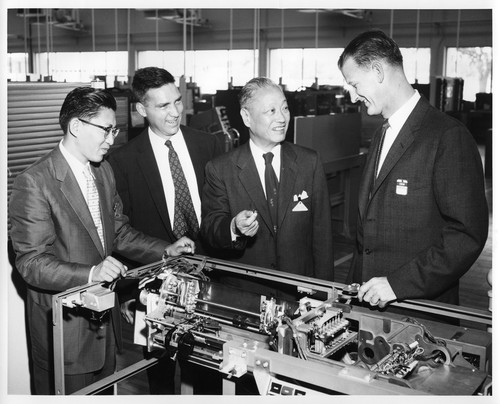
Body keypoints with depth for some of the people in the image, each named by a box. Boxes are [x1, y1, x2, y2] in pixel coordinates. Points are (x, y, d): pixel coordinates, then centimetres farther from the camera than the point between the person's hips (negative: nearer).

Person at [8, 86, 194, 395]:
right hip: (64, 327, -7)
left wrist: (166, 250, 0)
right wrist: (89, 273, -33)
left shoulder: (104, 171, 7)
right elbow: (31, 262, -20)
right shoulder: (34, 182, -18)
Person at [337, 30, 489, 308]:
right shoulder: (382, 136, 13)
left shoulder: (449, 137, -14)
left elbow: (467, 235, -18)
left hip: (422, 308, -7)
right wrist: (355, 286, 7)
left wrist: (398, 284, -21)